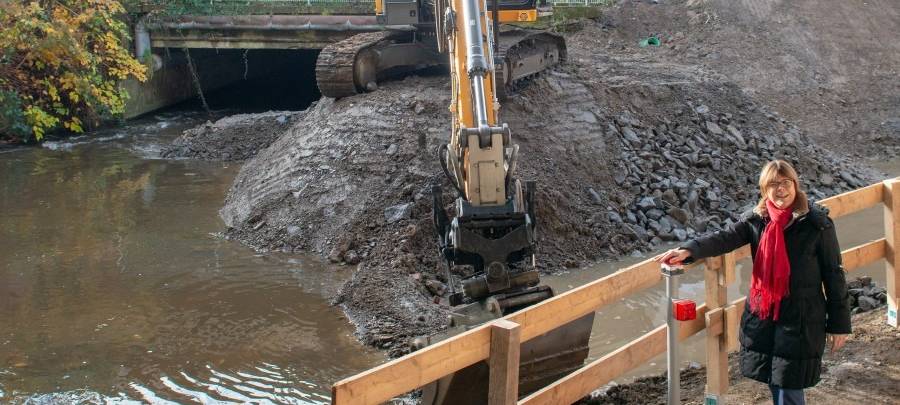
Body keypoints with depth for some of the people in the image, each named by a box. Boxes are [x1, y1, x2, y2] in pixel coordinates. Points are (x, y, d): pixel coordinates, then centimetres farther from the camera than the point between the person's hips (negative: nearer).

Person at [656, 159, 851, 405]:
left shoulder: (817, 224, -8)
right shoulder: (756, 221, 1)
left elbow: (833, 274, -4)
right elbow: (723, 239, -14)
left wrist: (839, 324, -3)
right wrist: (688, 251, -33)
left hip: (801, 319, -4)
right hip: (762, 316, 4)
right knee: (774, 383, 13)